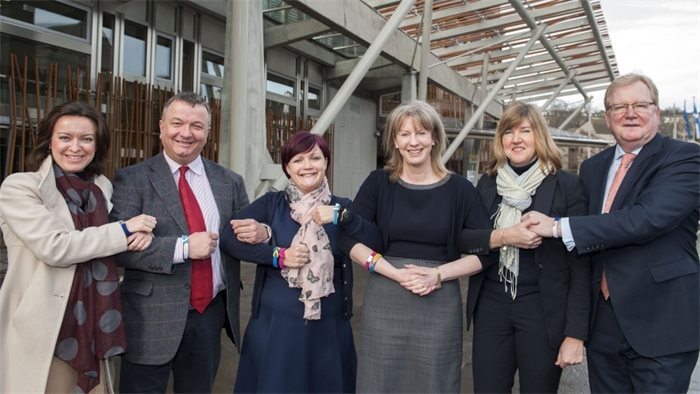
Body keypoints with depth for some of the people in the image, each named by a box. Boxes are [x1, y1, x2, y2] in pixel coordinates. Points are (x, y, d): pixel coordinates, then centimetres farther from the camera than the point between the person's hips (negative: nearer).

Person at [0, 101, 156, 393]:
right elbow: (53, 247, -21)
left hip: (93, 326, 5)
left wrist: (139, 235, -7)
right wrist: (124, 231, -14)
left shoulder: (103, 187, 7)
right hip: (42, 333, -5)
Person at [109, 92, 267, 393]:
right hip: (153, 318, -3)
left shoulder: (230, 182, 5)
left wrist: (262, 232, -15)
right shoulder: (132, 179, -6)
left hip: (211, 313, 4)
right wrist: (183, 247, -23)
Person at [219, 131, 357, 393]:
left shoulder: (341, 207, 2)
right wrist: (278, 256, -16)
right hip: (276, 322, -1)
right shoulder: (272, 203, 0)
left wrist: (341, 216, -22)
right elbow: (228, 238, -10)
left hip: (329, 326, 1)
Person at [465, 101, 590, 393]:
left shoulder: (566, 185, -5)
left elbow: (581, 263, -7)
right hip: (491, 308, 3)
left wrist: (575, 332, -10)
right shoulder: (487, 183, 5)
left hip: (543, 312, -3)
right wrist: (496, 237, -10)